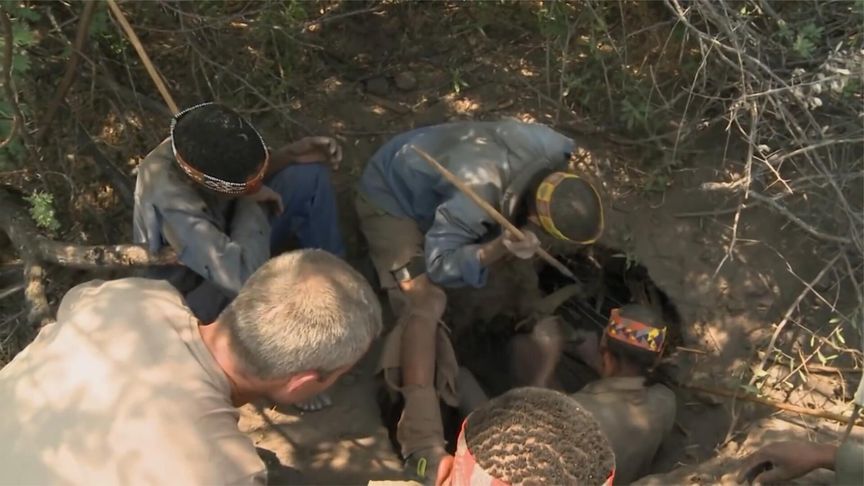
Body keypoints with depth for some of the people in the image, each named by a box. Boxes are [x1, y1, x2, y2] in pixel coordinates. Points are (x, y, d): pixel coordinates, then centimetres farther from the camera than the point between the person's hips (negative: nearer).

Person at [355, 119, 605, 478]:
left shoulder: (554, 149, -24)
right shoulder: (472, 201, -44)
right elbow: (438, 265, -32)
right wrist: (499, 249, -46)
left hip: (428, 175, 8)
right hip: (391, 199, -8)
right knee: (425, 304, -23)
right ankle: (424, 445, -24)